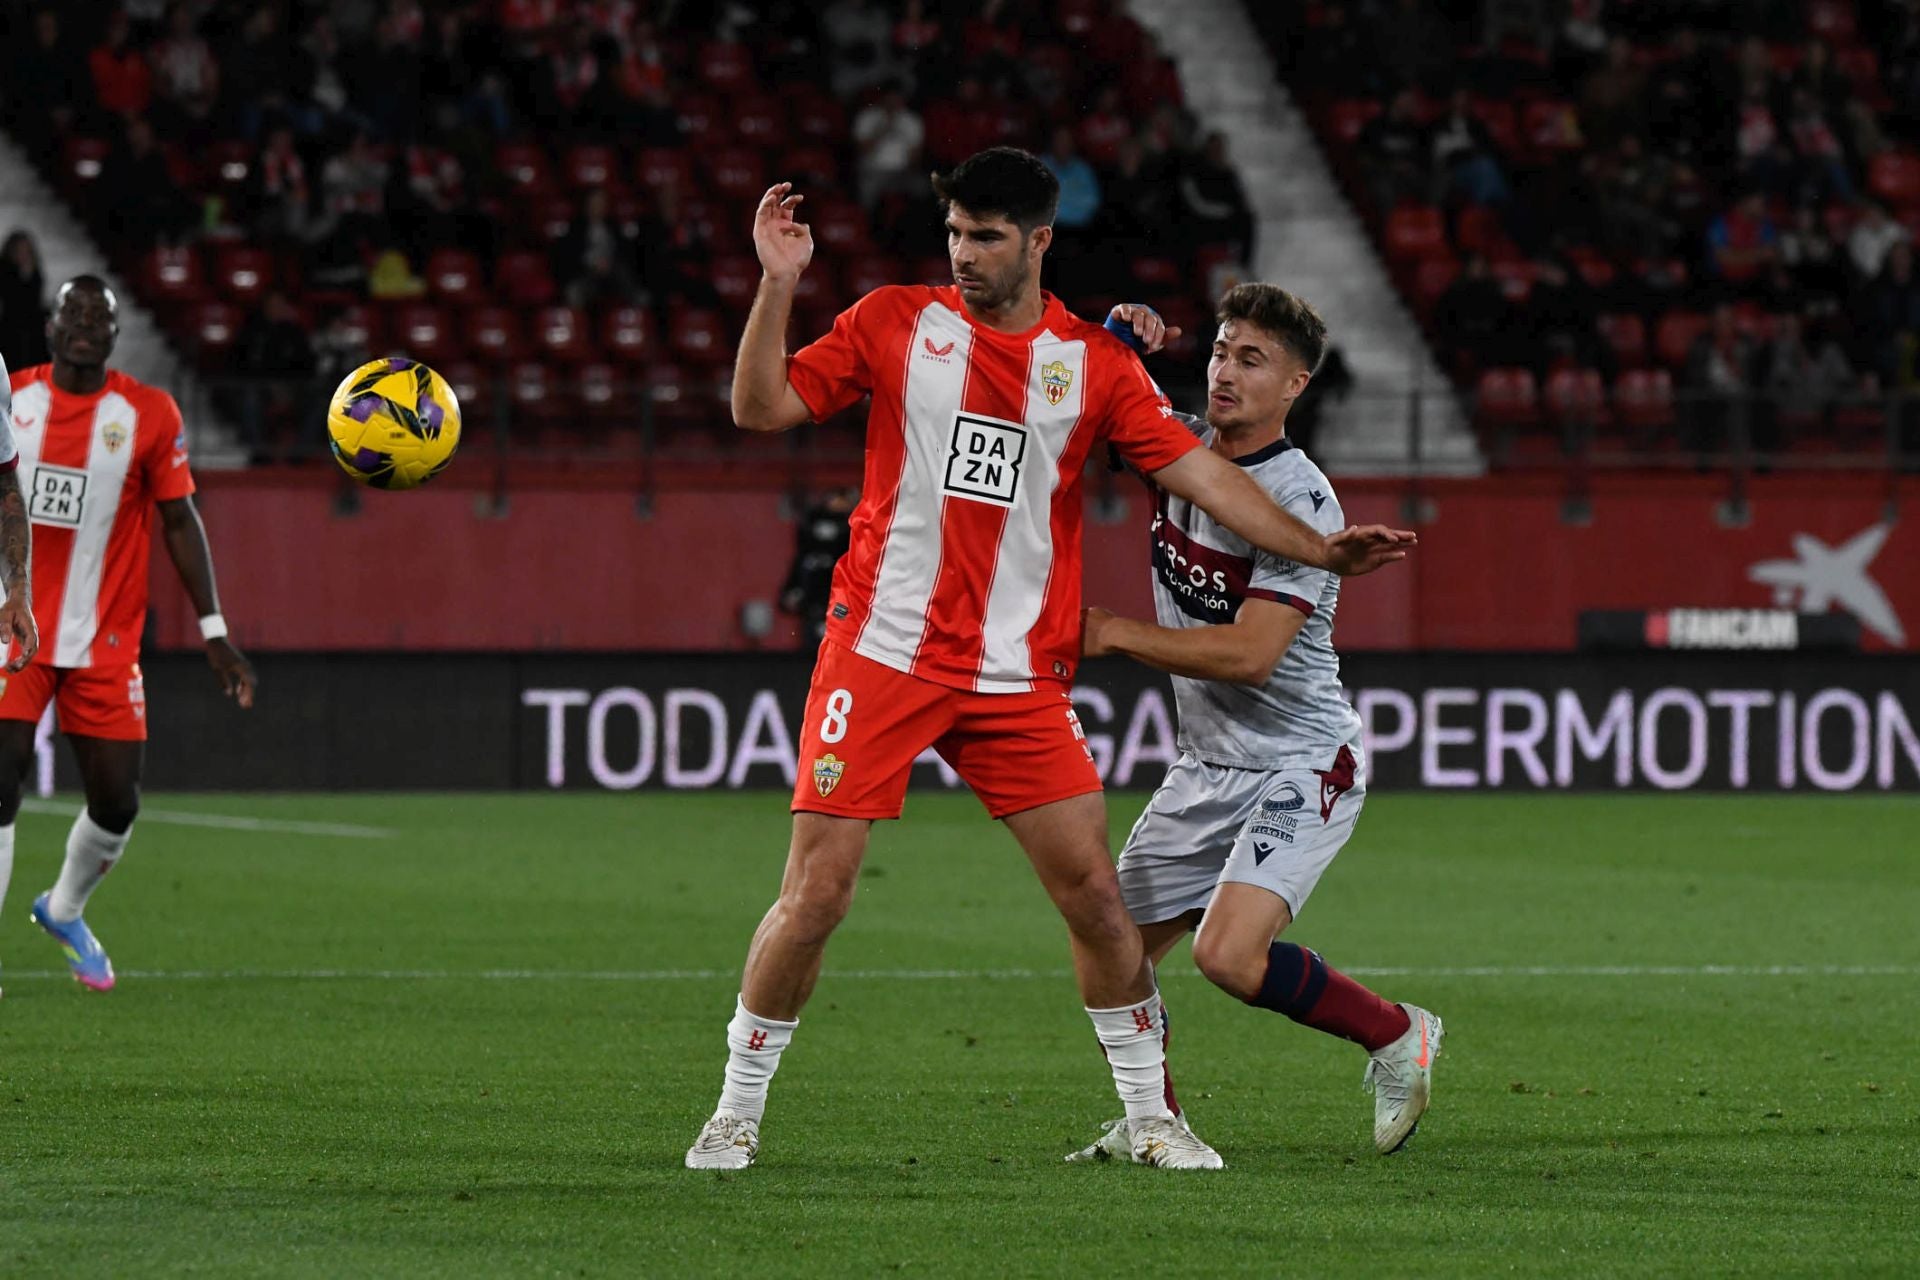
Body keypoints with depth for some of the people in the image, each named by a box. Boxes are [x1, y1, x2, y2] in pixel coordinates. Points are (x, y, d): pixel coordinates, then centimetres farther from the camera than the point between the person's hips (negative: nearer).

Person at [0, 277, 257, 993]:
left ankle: (64, 912, 32)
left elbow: (179, 521, 3)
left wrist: (213, 631, 0)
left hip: (105, 645, 1)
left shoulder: (150, 415, -2)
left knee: (117, 802, 3)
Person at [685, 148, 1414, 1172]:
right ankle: (736, 1113, 9)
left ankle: (1151, 1117, 13)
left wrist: (1320, 549, -7)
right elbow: (761, 407, -1)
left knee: (1096, 895, -2)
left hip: (1017, 678, 2)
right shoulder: (896, 321, 2)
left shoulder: (1095, 364, 5)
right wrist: (778, 284, -14)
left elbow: (1197, 471, 2)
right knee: (814, 894, -6)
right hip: (881, 655, -2)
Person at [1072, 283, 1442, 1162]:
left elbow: (1250, 654, -26)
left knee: (1229, 956, -24)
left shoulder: (1301, 502, -19)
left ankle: (1395, 1035, -1)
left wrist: (1111, 633, -21)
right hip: (1207, 766, 7)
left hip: (1300, 764, -7)